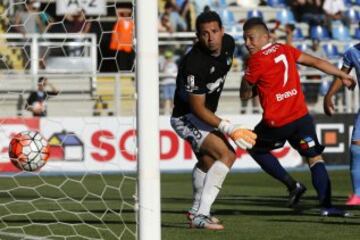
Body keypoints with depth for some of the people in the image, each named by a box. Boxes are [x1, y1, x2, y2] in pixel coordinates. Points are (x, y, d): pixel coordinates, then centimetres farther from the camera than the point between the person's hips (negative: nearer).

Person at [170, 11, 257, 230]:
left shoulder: (228, 43, -9)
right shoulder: (194, 64, -33)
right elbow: (197, 108, -28)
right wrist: (227, 128, -37)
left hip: (206, 115, 9)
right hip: (186, 117, -9)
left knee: (207, 162, 28)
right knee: (227, 154, -27)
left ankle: (197, 210, 50)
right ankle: (201, 216, -29)